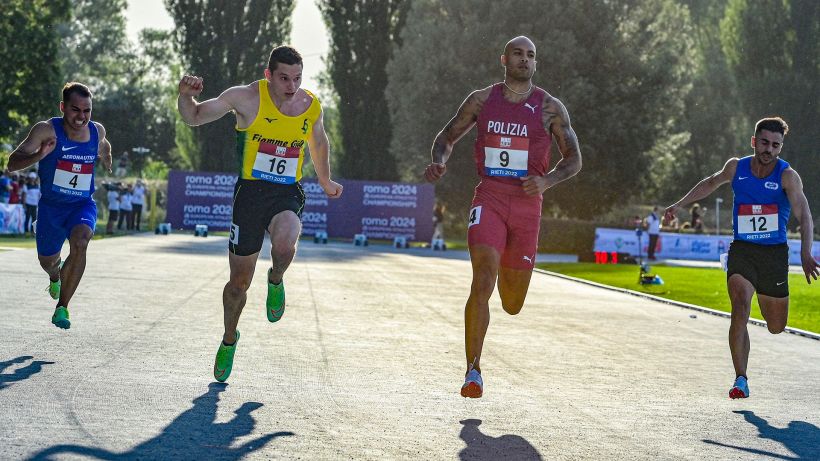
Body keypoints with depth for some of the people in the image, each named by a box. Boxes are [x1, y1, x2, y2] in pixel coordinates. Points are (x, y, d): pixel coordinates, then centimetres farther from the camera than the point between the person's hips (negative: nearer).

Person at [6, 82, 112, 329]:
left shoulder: (97, 131, -7)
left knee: (80, 243, -30)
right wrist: (40, 155, -41)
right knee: (47, 261, 16)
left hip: (83, 205, 0)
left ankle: (62, 308, -21)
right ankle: (55, 276, 57)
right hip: (51, 205, 0)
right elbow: (12, 163, -26)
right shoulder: (47, 130, -19)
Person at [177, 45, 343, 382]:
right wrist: (185, 96, -27)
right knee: (239, 283, 6)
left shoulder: (312, 106, 0)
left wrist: (325, 181, 35)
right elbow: (194, 117, -4)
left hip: (288, 195, 1)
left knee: (284, 243, -34)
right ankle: (229, 339, 36)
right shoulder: (247, 98, -10)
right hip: (250, 192, -1)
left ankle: (276, 280, 3)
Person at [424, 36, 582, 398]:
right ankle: (473, 370, -13)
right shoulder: (482, 100, 6)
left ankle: (507, 272, 45)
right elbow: (447, 136, 16)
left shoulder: (549, 108, 4)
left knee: (512, 305, 6)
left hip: (527, 203, 1)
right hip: (489, 199, -1)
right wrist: (439, 161, -7)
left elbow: (574, 159, 6)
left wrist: (546, 181, -14)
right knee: (482, 283, -21)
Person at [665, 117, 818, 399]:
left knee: (776, 328, 11)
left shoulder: (787, 176, -10)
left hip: (775, 253, 0)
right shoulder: (736, 167, 0)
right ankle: (741, 381, -21)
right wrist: (680, 204, 24)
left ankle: (767, 299, 50)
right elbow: (712, 183, 24)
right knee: (740, 310, -23)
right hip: (741, 251, 1)